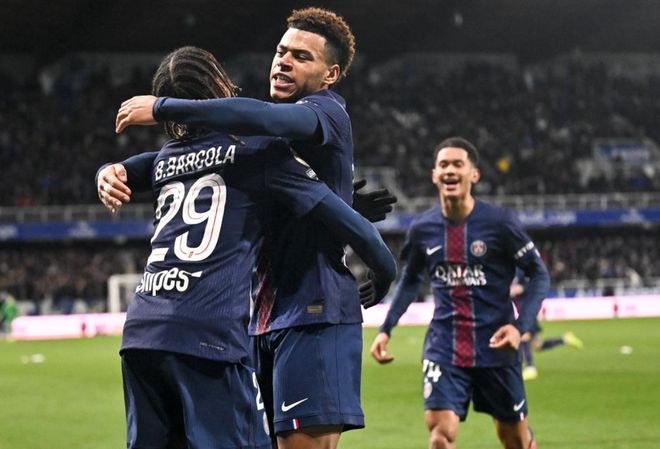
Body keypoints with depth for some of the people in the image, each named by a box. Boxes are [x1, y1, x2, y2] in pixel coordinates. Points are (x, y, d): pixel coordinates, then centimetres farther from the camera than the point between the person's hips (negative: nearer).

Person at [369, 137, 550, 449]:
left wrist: (520, 326, -15)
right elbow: (410, 281, 18)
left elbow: (539, 274, -2)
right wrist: (386, 328, 8)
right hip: (444, 348, 1)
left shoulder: (499, 223, -10)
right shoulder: (422, 229, 0)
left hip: (495, 345, -1)